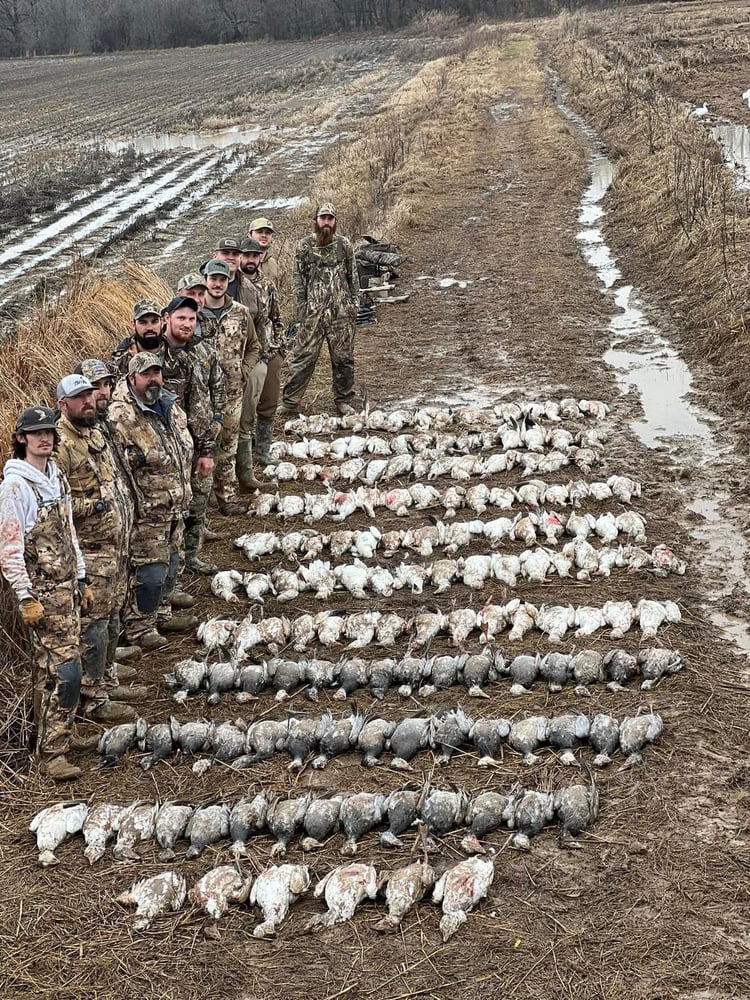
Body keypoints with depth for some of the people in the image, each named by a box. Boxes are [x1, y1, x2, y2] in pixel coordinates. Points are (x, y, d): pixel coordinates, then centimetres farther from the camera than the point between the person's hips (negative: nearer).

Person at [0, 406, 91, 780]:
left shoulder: (57, 478, 11)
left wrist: (81, 580, 19)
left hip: (67, 585, 7)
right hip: (41, 590, -7)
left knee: (50, 666, 14)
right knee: (63, 669, -12)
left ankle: (57, 733, 25)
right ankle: (51, 752, -7)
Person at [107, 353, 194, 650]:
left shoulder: (170, 405, 7)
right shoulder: (120, 417, -19)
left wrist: (184, 494, 21)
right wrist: (136, 505, -21)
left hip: (176, 504, 8)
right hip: (148, 510, -8)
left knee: (170, 563, 19)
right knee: (150, 570, -4)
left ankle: (160, 614, 34)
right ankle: (138, 626, 10)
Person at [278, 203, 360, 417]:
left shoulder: (344, 245, 6)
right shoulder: (304, 246, 2)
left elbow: (353, 276, 10)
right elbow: (297, 279, 3)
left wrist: (353, 303, 3)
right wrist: (301, 308, -3)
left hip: (342, 311, 1)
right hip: (313, 311, -1)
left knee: (343, 357, 7)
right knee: (304, 356, -1)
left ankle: (343, 401, 19)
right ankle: (290, 402, 4)